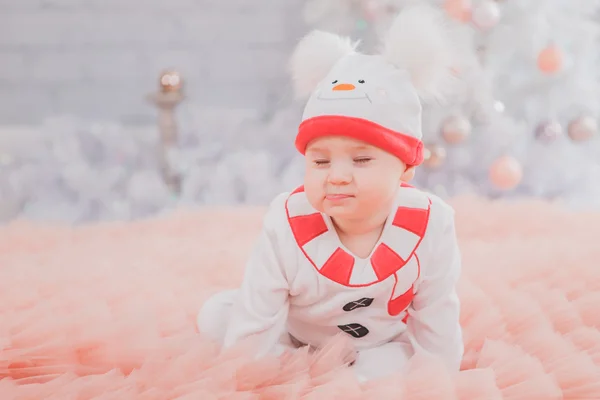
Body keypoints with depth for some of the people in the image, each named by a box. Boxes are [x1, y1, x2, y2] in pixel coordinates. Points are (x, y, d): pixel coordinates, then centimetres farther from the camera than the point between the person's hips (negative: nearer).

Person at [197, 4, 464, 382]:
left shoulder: (430, 227, -32)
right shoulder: (286, 227, -34)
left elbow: (437, 320, -14)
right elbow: (254, 323, -23)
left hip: (381, 343, 0)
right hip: (293, 335, 1)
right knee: (215, 316, -12)